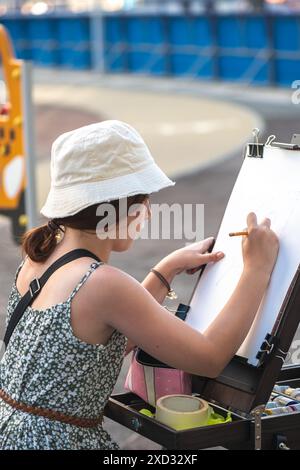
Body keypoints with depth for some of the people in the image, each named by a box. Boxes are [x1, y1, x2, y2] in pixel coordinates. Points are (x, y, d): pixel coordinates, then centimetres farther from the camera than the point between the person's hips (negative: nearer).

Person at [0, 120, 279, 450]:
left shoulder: (39, 256, 3)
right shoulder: (104, 284, -22)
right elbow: (211, 358, -15)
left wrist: (168, 269, 14)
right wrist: (258, 269, -8)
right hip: (58, 440, -8)